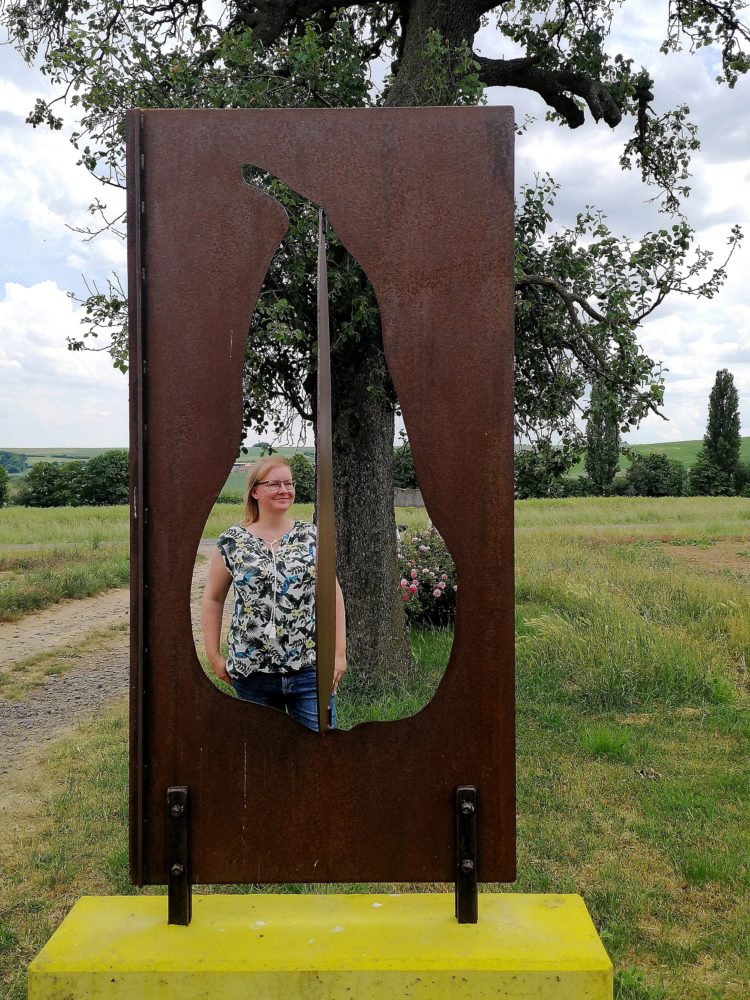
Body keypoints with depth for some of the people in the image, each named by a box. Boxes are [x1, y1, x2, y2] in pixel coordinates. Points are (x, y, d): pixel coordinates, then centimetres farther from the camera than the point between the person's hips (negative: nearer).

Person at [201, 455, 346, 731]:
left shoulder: (312, 536, 1)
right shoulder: (231, 542, -1)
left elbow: (333, 595, 4)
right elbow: (213, 599, 8)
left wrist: (339, 652, 0)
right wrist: (214, 656, 5)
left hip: (309, 669, 0)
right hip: (252, 673, 0)